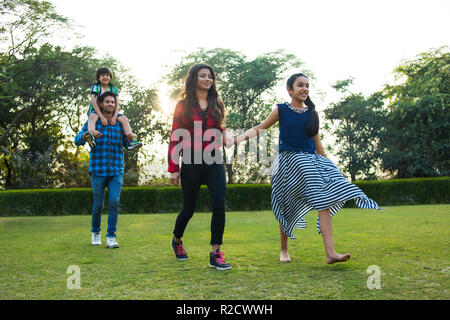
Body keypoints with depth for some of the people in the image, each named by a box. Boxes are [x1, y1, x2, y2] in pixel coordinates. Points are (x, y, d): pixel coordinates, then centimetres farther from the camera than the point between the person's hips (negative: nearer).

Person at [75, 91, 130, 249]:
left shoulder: (120, 122, 8)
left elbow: (126, 144, 13)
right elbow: (78, 140, -2)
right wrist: (87, 134, -24)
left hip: (116, 171, 1)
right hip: (98, 169, -1)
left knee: (115, 202, -11)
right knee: (98, 204, 4)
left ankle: (111, 237, -6)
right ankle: (95, 232, 28)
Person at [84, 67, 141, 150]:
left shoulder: (113, 89, 5)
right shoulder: (95, 87, -5)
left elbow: (117, 104, -4)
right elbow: (94, 102, -16)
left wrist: (114, 117, -22)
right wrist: (102, 117, -27)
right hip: (96, 111, -4)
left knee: (124, 119, -18)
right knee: (93, 117, -38)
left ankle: (132, 140, -33)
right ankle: (91, 133, -69)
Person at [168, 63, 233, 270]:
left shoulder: (216, 105, 11)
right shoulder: (183, 105, 1)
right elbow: (175, 138, -2)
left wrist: (225, 137, -2)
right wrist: (173, 169, -6)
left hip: (214, 161, 3)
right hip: (192, 162, -3)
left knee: (219, 206, -11)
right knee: (189, 208, 8)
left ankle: (215, 254, -5)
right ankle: (176, 240, 37)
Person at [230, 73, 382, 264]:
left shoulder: (312, 113, 11)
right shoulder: (281, 110, 2)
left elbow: (317, 143, 17)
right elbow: (260, 128, 8)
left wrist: (326, 164, 17)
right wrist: (242, 137, -8)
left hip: (311, 160, 3)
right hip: (288, 160, -2)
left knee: (324, 201, -16)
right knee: (285, 208, 6)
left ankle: (330, 253, -22)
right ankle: (284, 250, 26)